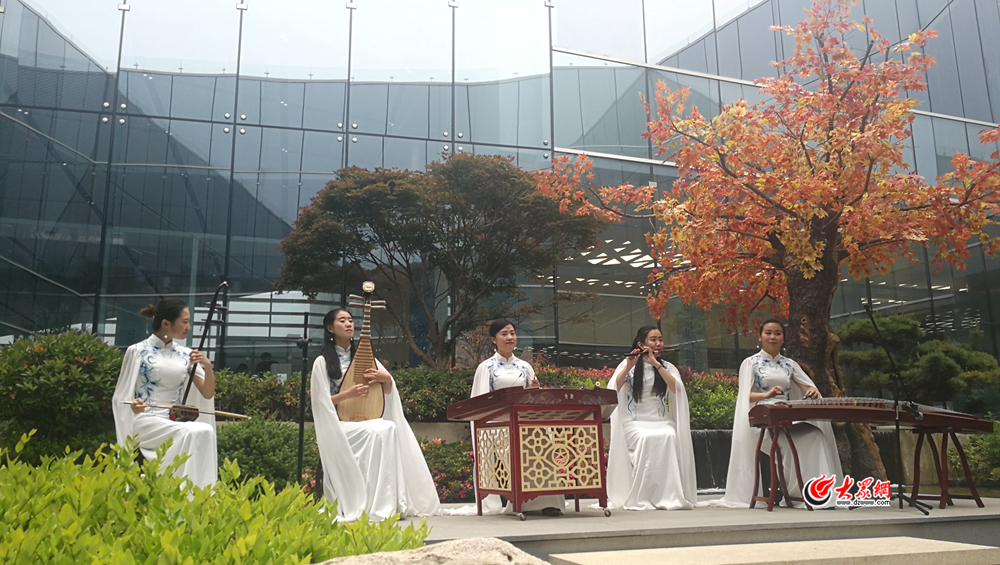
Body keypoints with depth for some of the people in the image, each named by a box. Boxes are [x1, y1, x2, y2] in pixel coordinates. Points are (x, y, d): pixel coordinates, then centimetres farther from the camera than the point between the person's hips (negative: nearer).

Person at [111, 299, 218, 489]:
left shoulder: (186, 354, 11)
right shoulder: (138, 351, -1)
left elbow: (208, 394, 6)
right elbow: (121, 397, -1)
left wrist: (207, 366, -11)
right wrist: (133, 405, -24)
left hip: (176, 424, 5)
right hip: (146, 422, -5)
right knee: (201, 432, -31)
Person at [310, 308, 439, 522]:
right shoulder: (322, 362, 2)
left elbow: (388, 390, 14)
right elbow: (321, 402, -4)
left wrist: (386, 379, -9)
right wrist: (348, 393, -19)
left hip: (367, 420, 4)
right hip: (339, 424, -4)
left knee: (392, 428, -29)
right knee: (378, 431, -32)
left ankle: (391, 502, -25)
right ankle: (375, 507, -25)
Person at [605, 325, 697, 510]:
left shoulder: (667, 367, 13)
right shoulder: (628, 365, 8)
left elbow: (676, 388, -9)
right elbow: (613, 389, -8)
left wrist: (656, 364, -14)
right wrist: (629, 367, -17)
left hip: (661, 421, 2)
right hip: (634, 421, -2)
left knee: (669, 437, -32)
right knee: (645, 439, -34)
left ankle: (668, 496, -28)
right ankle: (640, 499, -27)